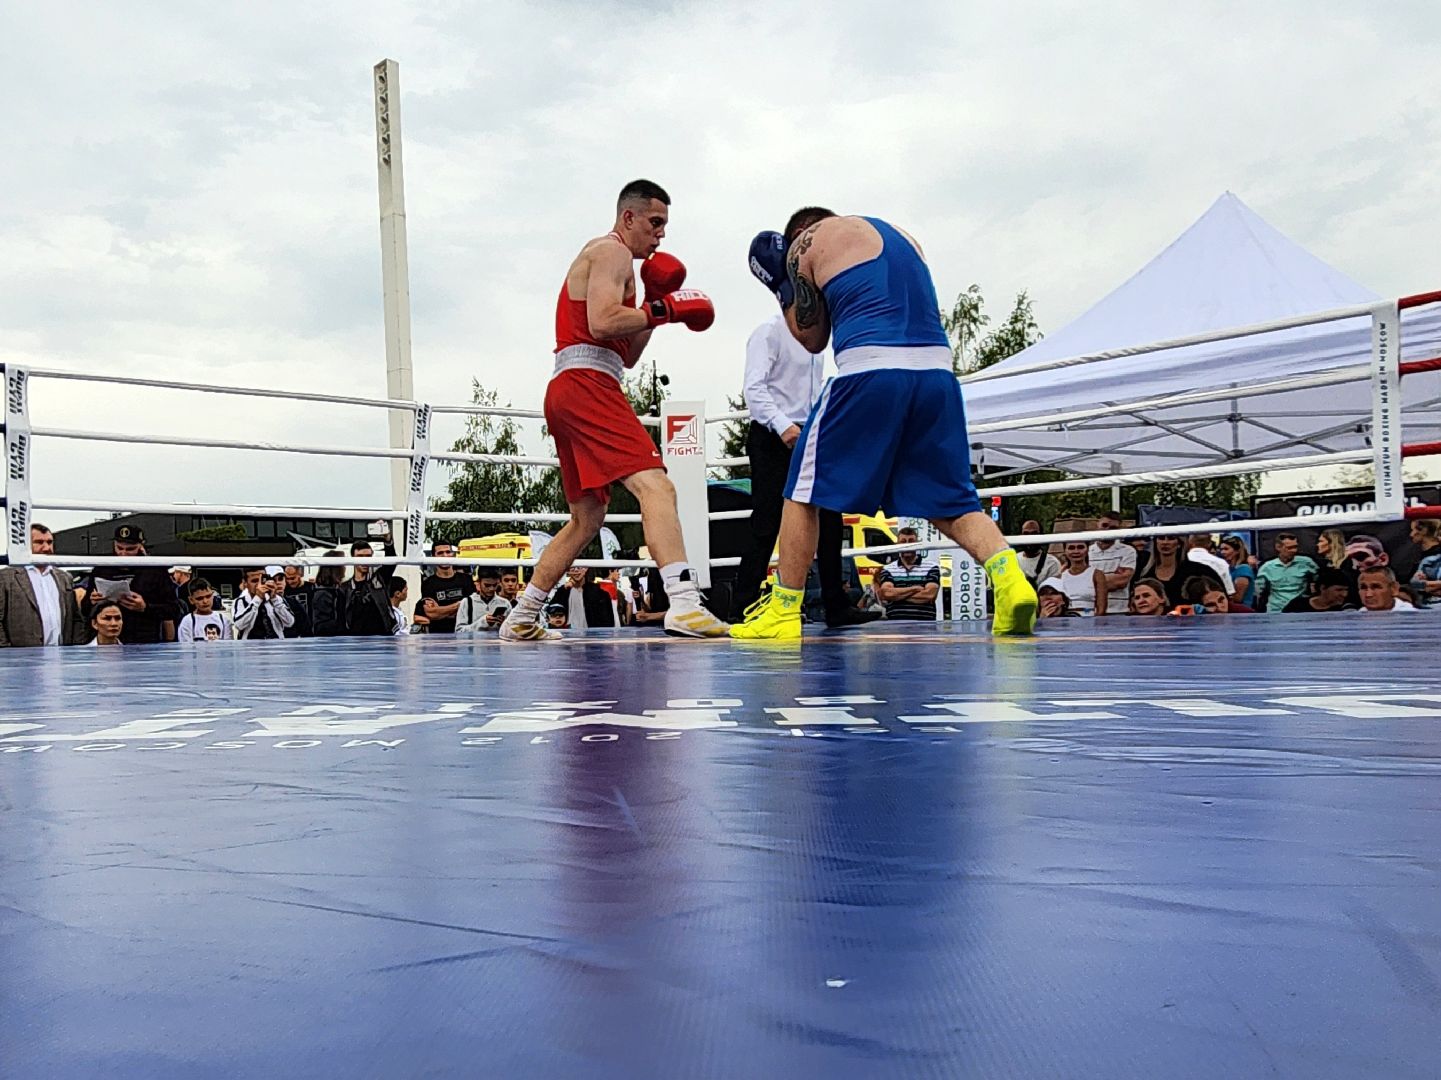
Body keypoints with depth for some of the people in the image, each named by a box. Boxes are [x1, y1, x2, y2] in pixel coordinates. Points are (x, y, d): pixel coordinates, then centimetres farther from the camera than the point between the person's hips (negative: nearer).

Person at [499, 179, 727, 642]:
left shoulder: (610, 258, 31)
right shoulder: (611, 251, 0)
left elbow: (627, 355, 26)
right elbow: (602, 323, -18)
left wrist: (654, 304, 16)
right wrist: (663, 310, -8)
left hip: (567, 394, 11)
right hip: (586, 383, -11)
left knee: (588, 517, 16)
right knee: (655, 485, -23)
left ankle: (521, 618, 20)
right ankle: (684, 603, -38)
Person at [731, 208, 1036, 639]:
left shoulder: (808, 241, 13)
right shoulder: (900, 235, 30)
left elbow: (811, 337, 15)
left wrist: (782, 285, 30)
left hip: (869, 367, -5)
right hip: (937, 367, 5)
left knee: (805, 489, 8)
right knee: (949, 499, 10)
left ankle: (784, 611, 8)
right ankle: (1010, 578, -12)